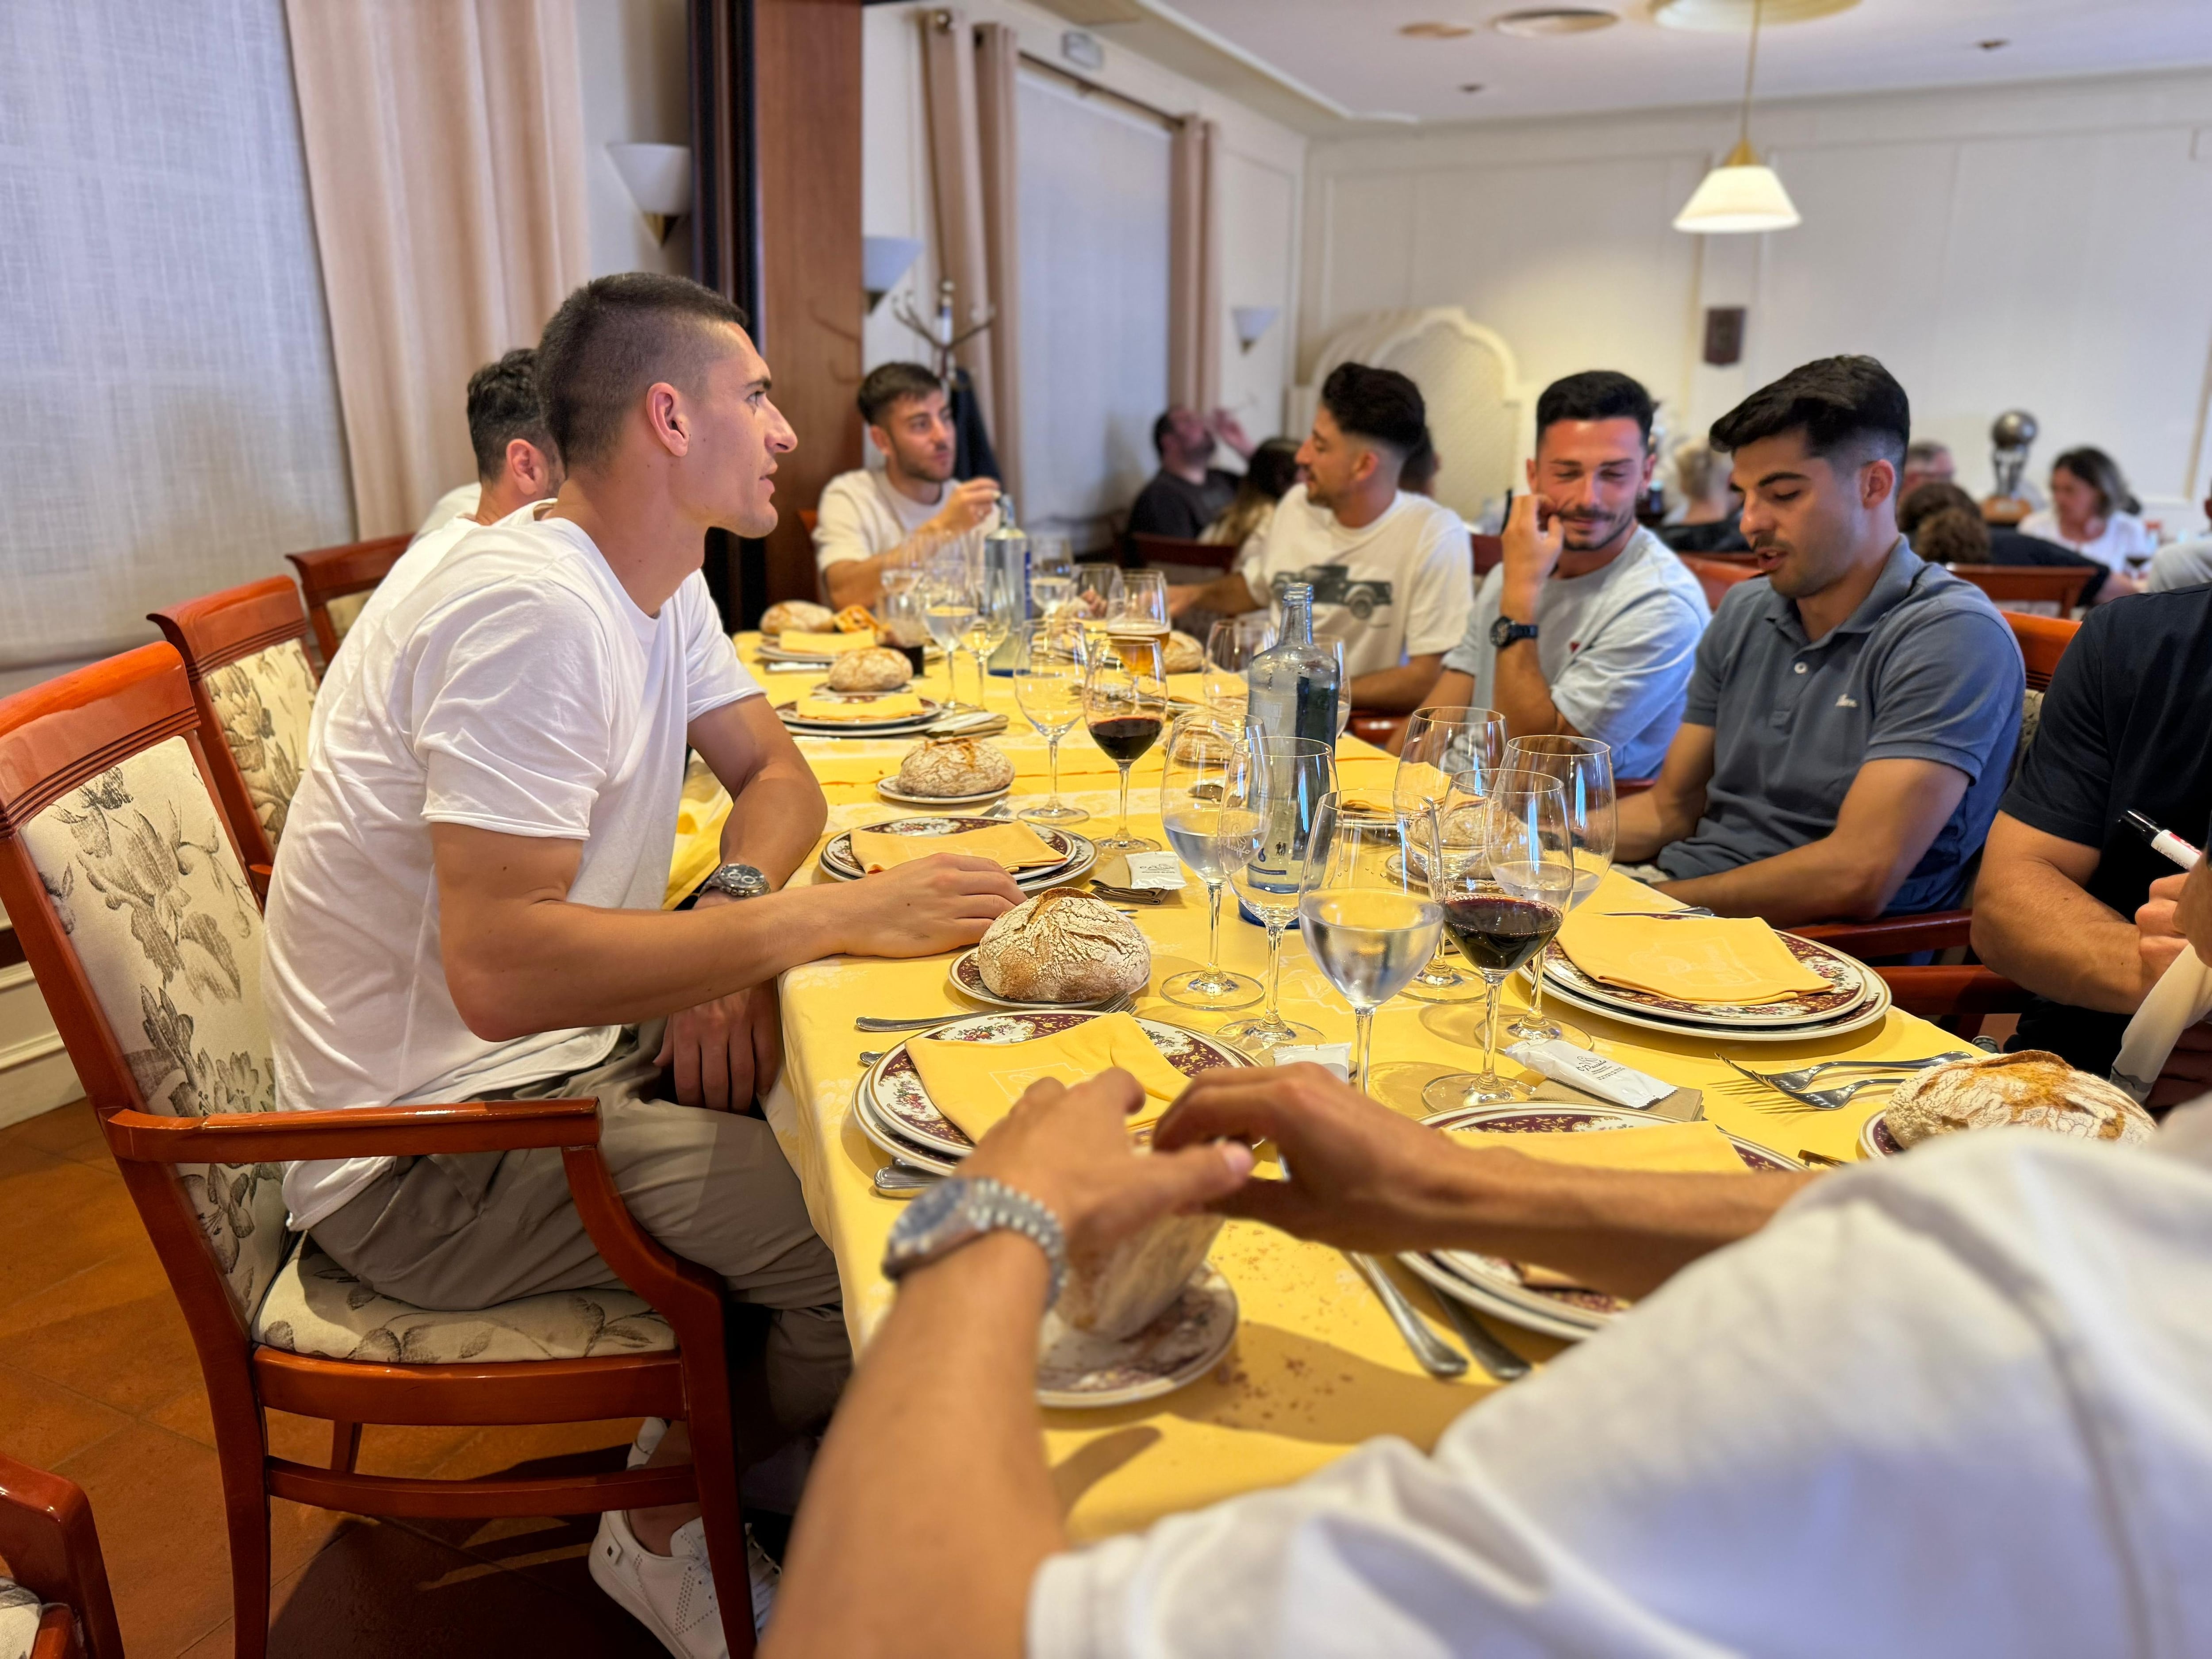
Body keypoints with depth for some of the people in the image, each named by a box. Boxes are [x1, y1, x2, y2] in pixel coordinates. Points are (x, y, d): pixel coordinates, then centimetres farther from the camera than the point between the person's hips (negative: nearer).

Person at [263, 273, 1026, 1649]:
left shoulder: (663, 582, 4)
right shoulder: (534, 607, -26)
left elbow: (776, 773, 10)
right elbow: (499, 972, -33)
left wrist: (734, 919, -12)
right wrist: (828, 917, -30)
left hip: (573, 1046, 9)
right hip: (432, 1147, -9)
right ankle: (671, 1530, 10)